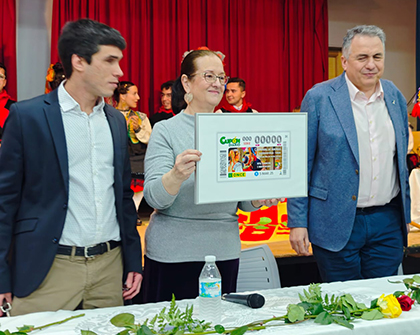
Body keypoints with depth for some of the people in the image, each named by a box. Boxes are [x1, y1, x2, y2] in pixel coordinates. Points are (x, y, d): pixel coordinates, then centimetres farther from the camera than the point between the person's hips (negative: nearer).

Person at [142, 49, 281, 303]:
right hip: (174, 254, -4)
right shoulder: (165, 131, -4)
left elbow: (243, 202, 12)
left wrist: (261, 198, -9)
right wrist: (177, 175, -32)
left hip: (225, 251, 4)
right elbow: (154, 197, -13)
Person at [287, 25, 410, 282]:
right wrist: (297, 222, -8)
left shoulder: (396, 97, 8)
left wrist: (405, 214, 17)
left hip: (387, 223, 4)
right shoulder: (319, 98, -7)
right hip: (336, 224, -4)